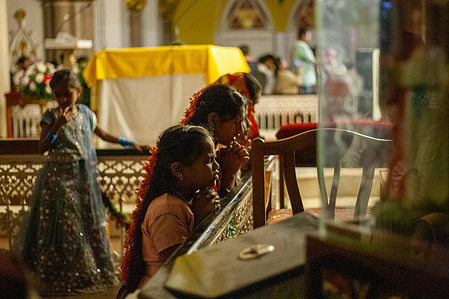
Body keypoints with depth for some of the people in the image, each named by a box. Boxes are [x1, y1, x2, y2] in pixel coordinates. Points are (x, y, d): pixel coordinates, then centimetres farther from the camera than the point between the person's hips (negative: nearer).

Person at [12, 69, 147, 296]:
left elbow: (102, 134, 21)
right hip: (58, 176, -4)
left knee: (91, 223, 9)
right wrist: (58, 125, -21)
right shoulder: (51, 117, -6)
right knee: (64, 224, -4)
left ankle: (92, 272, 21)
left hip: (83, 175, 4)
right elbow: (42, 148, -13)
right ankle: (60, 275, 6)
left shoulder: (85, 113, 5)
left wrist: (127, 142, 20)